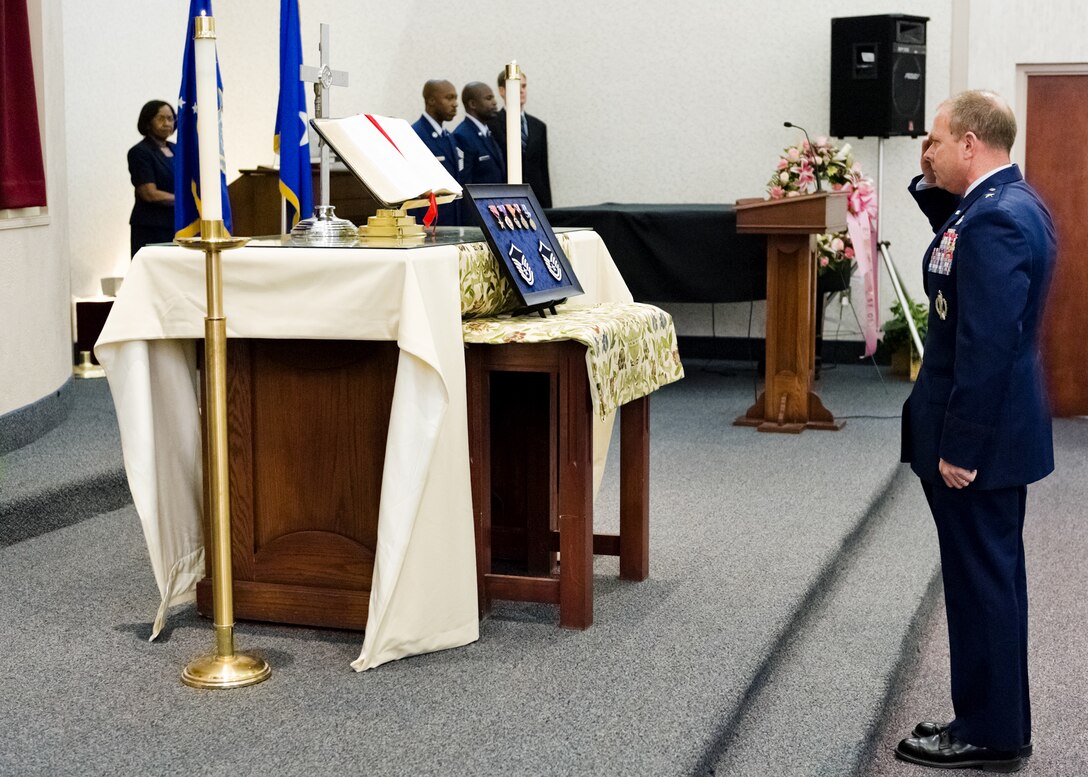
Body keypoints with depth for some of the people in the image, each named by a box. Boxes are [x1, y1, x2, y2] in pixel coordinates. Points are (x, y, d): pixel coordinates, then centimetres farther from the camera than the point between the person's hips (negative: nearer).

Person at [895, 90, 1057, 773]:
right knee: (992, 578, 17)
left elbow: (987, 345, -25)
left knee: (981, 582, 0)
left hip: (979, 435, -10)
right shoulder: (1010, 200, 9)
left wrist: (960, 446, -22)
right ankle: (997, 722, 27)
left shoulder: (996, 219, -22)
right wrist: (935, 189, 10)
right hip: (999, 428, 10)